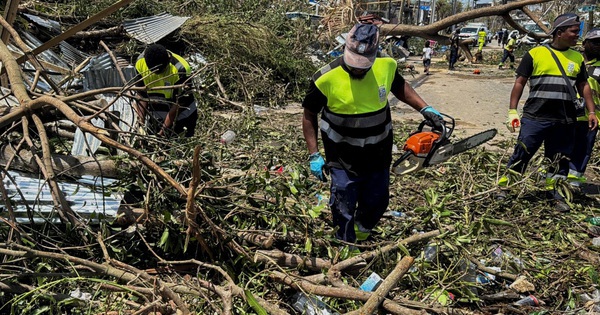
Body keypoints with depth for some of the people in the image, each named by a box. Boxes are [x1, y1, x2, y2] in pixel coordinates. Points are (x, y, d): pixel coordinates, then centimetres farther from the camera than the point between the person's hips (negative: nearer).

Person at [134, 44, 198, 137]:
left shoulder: (180, 70, -26)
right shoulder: (140, 63, -12)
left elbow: (179, 103, -19)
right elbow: (142, 95, -2)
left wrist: (163, 131, -19)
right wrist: (141, 122, -10)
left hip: (180, 118, -4)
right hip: (155, 119, 4)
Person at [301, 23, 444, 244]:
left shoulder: (386, 66, -12)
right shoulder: (327, 78, -22)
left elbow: (399, 86, 12)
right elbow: (309, 116, -8)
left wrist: (425, 109, 2)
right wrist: (314, 155, -11)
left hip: (379, 153, 4)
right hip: (343, 159, -4)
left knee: (377, 203, 20)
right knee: (344, 209, 2)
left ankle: (361, 234, 51)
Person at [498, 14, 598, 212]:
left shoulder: (577, 58, 12)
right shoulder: (535, 54, -2)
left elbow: (583, 86, 18)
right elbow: (520, 82, -1)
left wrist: (591, 112, 12)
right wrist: (512, 111, -6)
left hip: (565, 121, 5)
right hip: (535, 118, -4)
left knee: (560, 159, 10)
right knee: (522, 154, -1)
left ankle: (552, 192, 25)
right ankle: (503, 188, 11)